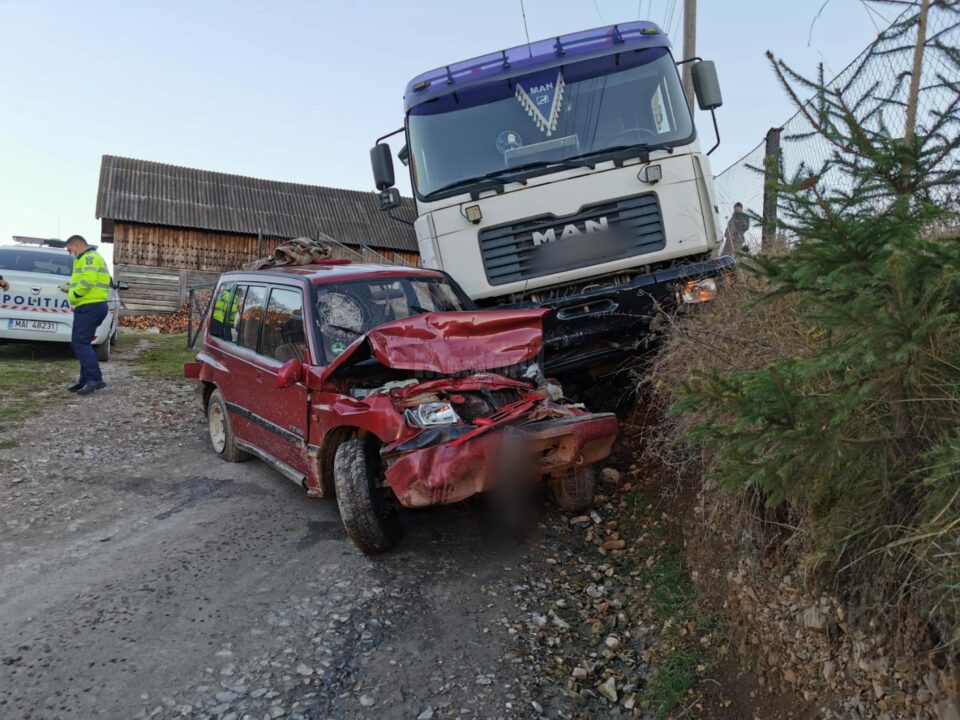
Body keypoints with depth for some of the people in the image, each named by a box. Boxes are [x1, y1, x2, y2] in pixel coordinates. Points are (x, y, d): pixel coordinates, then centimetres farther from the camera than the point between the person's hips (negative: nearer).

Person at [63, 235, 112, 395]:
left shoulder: (89, 258, -10)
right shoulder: (90, 258, 25)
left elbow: (87, 282, -23)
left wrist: (73, 296, -10)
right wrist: (72, 289, 11)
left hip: (90, 306, -11)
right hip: (93, 305, 11)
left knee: (79, 343, -12)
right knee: (82, 343, 13)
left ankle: (95, 379, -16)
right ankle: (87, 379, 14)